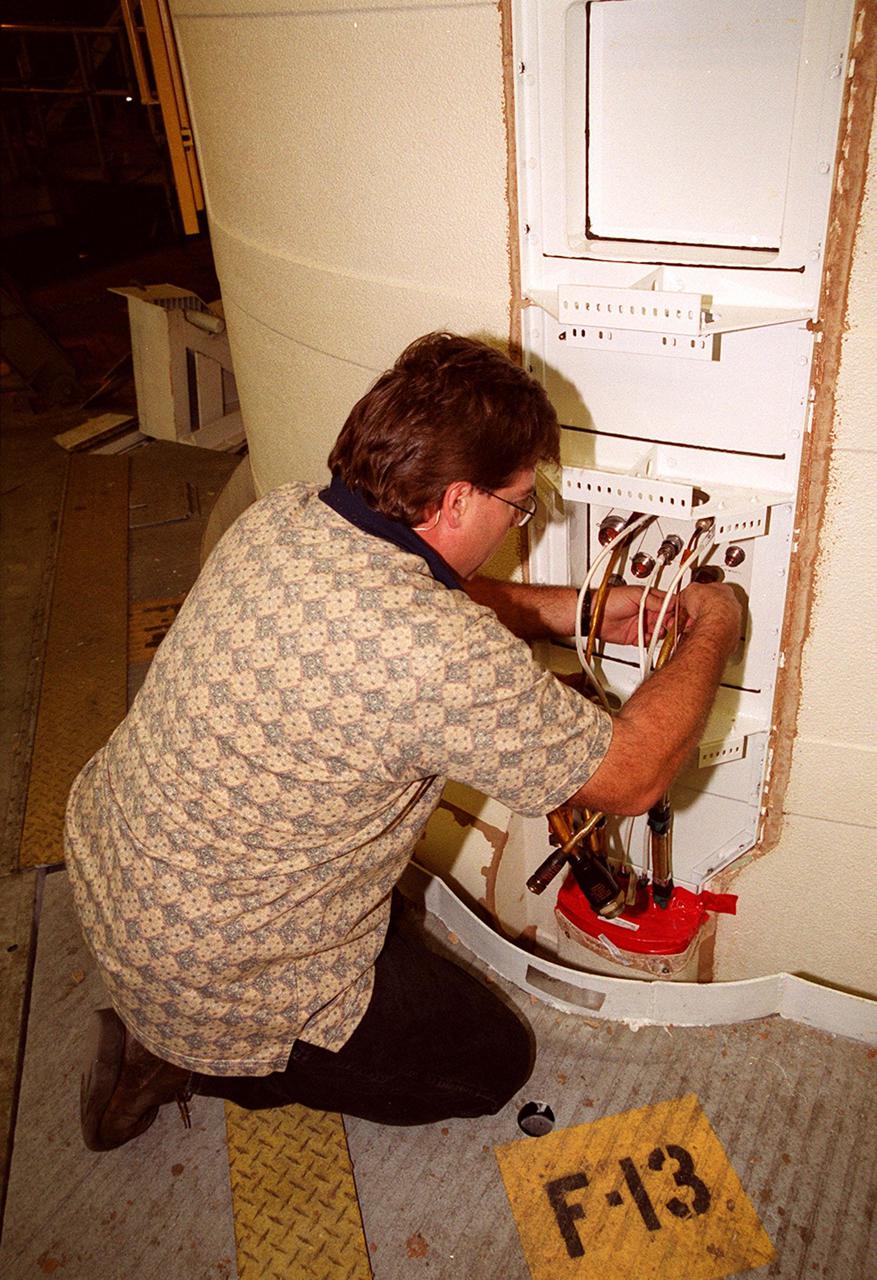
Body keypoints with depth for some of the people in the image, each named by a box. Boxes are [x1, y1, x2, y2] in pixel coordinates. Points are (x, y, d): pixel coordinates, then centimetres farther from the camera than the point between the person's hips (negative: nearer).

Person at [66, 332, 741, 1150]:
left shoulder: (283, 514, -9)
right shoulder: (445, 658, -33)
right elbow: (633, 777, -18)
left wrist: (576, 608, 8)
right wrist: (714, 630, -4)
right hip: (213, 977, -7)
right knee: (494, 1063, 11)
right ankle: (191, 1060, 8)